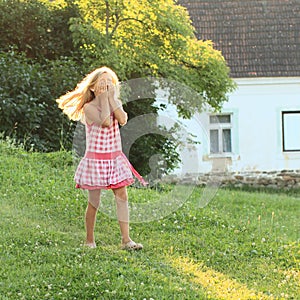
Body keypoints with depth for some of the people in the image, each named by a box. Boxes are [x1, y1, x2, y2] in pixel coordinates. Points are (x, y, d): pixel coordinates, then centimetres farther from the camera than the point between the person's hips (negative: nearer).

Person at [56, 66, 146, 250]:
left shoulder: (115, 104, 8)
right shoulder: (89, 107, -9)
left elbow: (123, 120, -12)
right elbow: (105, 122, -26)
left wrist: (112, 98, -11)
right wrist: (104, 99, -18)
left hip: (115, 158, 5)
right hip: (96, 158, -5)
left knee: (122, 197, -3)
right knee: (94, 202, 2)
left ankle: (126, 239, -2)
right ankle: (90, 241, 15)